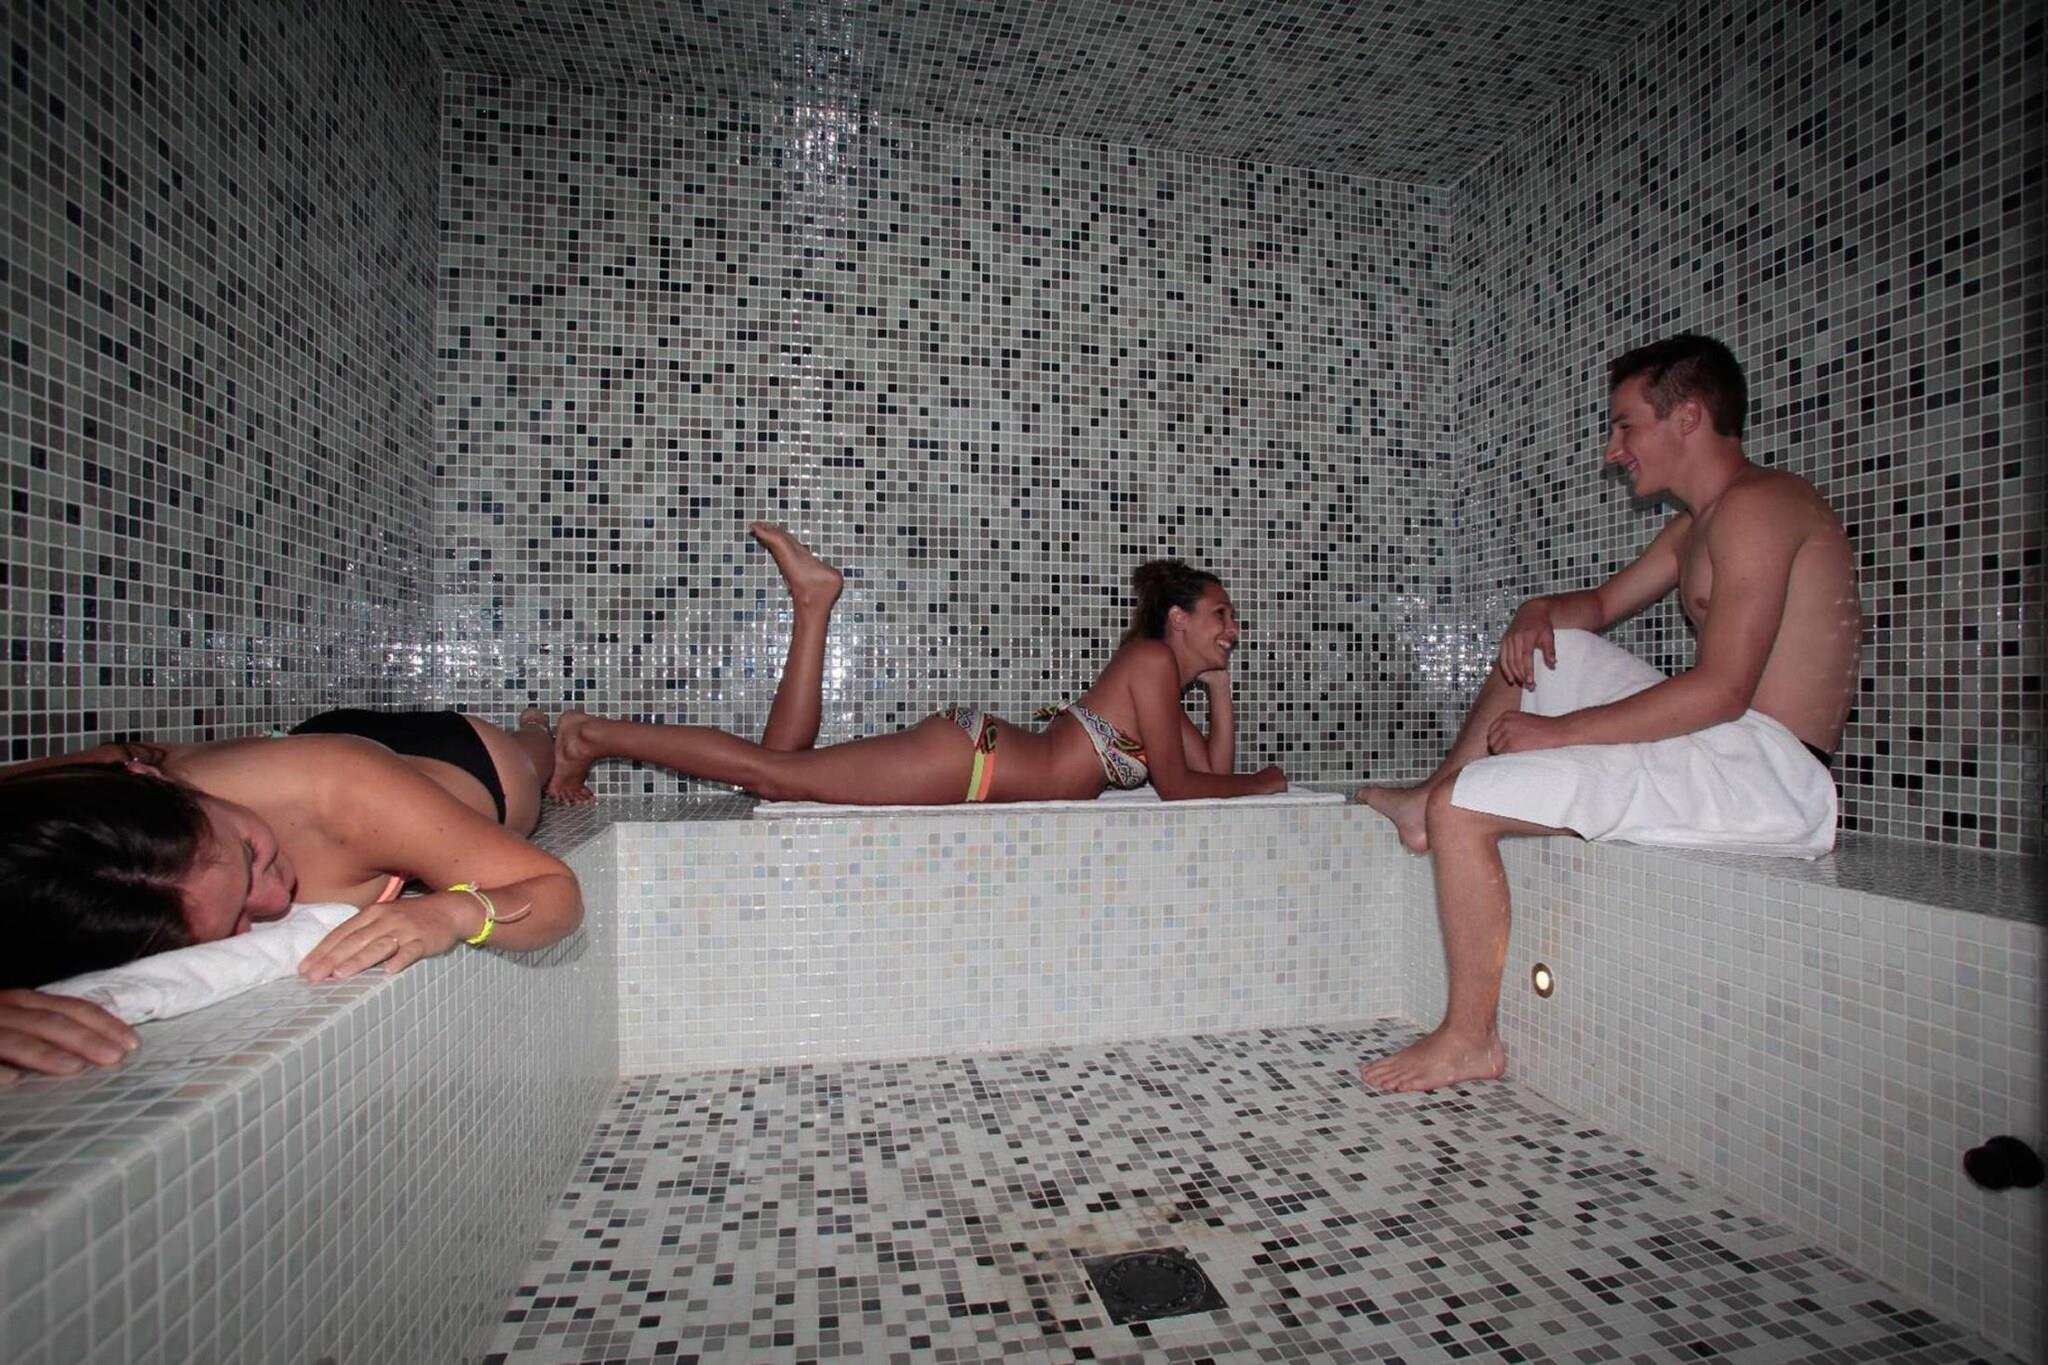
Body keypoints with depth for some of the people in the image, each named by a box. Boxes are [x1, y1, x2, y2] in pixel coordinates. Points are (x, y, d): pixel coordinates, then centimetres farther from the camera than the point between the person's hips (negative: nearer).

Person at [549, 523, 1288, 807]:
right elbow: (1177, 784, -9)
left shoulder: (1164, 685, 21)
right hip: (965, 758, -8)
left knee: (782, 766, 8)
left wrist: (1220, 685, 18)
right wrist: (1262, 783, 5)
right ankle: (596, 733, -1)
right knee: (776, 775, -10)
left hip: (970, 756, 8)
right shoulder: (1153, 660, -8)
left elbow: (1213, 767, 24)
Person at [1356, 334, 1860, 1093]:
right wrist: (1537, 613, 5)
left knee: (1464, 808, -21)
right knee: (1544, 647, 23)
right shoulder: (1698, 524, 18)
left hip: (1768, 771, -10)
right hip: (1721, 743, 11)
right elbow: (1602, 605, 29)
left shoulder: (1755, 504, -14)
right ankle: (1430, 803, 22)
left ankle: (1470, 1039, -7)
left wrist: (1558, 732, -19)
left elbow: (1721, 690, -23)